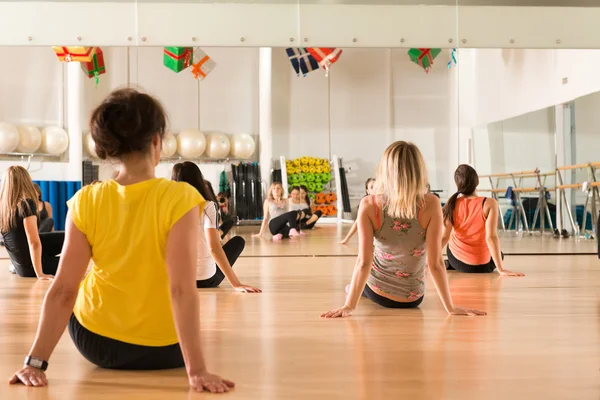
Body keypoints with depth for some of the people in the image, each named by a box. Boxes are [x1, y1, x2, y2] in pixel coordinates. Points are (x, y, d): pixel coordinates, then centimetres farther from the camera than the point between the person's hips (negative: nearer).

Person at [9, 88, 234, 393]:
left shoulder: (85, 202, -13)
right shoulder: (180, 198, -21)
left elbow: (63, 290, -17)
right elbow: (182, 289, -27)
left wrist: (35, 361, -13)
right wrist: (197, 370, -26)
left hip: (95, 344, 2)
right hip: (164, 349, -2)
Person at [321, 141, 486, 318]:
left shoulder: (369, 205, -21)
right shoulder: (431, 204, -22)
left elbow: (363, 263, -23)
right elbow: (435, 263, -20)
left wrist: (349, 306, -17)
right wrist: (451, 308, -12)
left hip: (377, 291, -1)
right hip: (413, 298, 1)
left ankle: (355, 289, 61)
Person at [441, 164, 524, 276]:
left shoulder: (452, 203, -12)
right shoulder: (489, 204, -19)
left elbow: (444, 237, -13)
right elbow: (491, 237, -23)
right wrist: (501, 269, -20)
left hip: (456, 260, 2)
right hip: (481, 265, -2)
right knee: (498, 254, 33)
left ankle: (451, 266, 31)